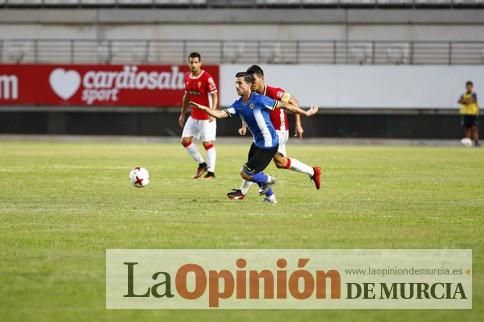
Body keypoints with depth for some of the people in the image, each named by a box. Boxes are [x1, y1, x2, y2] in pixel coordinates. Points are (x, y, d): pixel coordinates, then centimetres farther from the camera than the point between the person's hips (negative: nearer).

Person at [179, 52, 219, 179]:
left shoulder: (207, 78, -15)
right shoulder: (187, 77, 6)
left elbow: (214, 95, -17)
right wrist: (182, 114, 18)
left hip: (206, 117, -7)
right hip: (194, 116, 7)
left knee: (208, 143, -6)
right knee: (185, 140, 4)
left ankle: (211, 172, 2)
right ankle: (202, 164, 18)